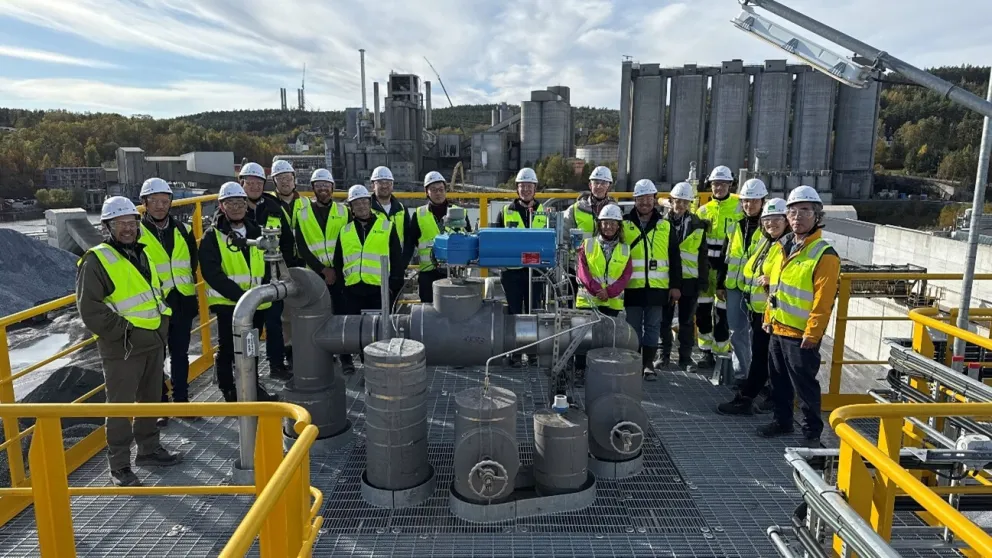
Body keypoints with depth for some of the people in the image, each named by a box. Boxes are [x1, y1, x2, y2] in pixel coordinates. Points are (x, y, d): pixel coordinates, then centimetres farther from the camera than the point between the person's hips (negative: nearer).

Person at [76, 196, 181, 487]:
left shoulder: (141, 253, 12)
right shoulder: (97, 260, -12)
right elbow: (89, 307, -17)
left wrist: (162, 324, 11)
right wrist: (122, 330, -17)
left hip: (154, 342, 8)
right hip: (122, 347, -7)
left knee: (151, 399, 18)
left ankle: (149, 448, 34)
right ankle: (119, 465, 14)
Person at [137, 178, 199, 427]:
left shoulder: (181, 229, 7)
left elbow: (192, 261, 17)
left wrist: (188, 284, 10)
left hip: (182, 303, 4)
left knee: (180, 354, 15)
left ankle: (181, 400, 27)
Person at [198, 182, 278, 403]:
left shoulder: (256, 231, 10)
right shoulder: (212, 236, -7)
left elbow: (266, 264, 15)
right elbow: (212, 274, -15)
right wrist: (240, 295, -21)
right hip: (227, 303, -5)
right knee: (227, 349, 6)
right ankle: (228, 392, 21)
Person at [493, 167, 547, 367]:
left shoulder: (544, 213, 8)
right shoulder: (505, 212, 5)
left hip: (535, 270, 1)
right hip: (511, 270, 0)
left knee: (533, 312, 7)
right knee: (514, 312, 5)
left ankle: (534, 351, 18)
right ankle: (514, 352, 13)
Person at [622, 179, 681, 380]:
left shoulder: (665, 226, 6)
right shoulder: (624, 224, 1)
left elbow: (675, 259, 8)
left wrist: (676, 285, 3)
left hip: (657, 287, 1)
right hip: (632, 286, -1)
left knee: (653, 327, 8)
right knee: (633, 327, 6)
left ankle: (648, 364, 18)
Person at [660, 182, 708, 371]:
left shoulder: (698, 225, 4)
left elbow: (703, 255, 6)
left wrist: (703, 280, 1)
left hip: (689, 279, 1)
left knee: (687, 321, 8)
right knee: (664, 319, 7)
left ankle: (685, 357, 17)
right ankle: (664, 354, 19)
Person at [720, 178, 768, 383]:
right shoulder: (735, 225, 12)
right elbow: (725, 256, 16)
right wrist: (720, 283, 14)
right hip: (734, 286, 5)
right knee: (737, 332, 11)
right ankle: (740, 373, 23)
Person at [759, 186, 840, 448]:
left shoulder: (825, 255, -15)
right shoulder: (785, 247, 10)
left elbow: (822, 303, -18)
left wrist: (811, 335, -19)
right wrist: (769, 318, 15)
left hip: (800, 335, -8)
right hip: (778, 329, 8)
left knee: (804, 385, 3)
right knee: (779, 380, 18)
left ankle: (812, 432, 17)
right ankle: (782, 421, 34)